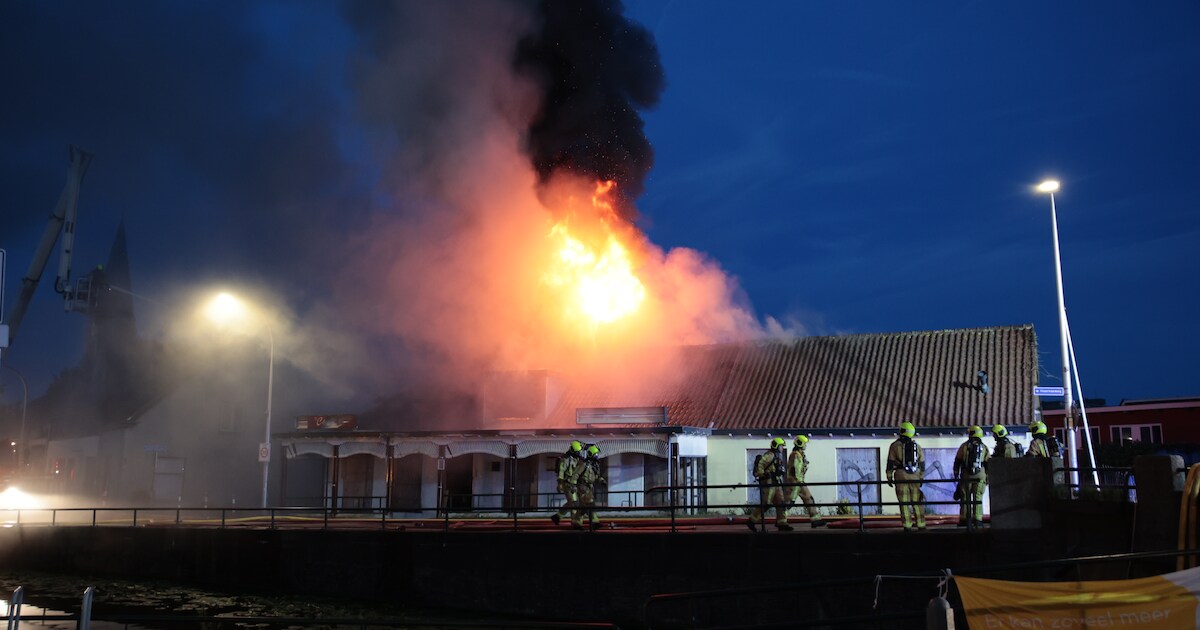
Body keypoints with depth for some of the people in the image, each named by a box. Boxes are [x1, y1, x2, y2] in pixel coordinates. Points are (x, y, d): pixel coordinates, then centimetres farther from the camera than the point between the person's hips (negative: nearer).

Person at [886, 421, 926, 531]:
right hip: (915, 477, 3)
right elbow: (922, 464, 12)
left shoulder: (895, 446, 0)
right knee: (917, 502, 9)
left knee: (904, 502, -2)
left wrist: (889, 477, 3)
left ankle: (907, 526, -5)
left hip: (901, 477, -3)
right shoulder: (917, 446, 11)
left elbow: (890, 463, -2)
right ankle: (921, 524, 9)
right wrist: (921, 478, 18)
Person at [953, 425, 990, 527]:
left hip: (966, 476, -1)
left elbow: (957, 461, 3)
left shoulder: (964, 446, 3)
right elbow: (987, 464, 6)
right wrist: (987, 477, 12)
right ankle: (977, 520, -1)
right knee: (978, 498, 3)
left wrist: (956, 474, 10)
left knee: (965, 498, 5)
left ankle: (964, 519, 3)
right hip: (980, 475, 1)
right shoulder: (984, 447, 6)